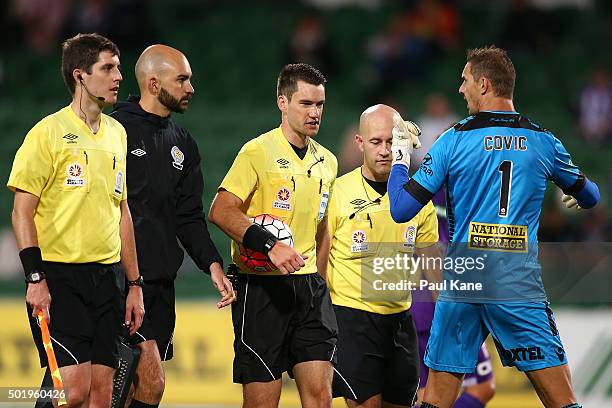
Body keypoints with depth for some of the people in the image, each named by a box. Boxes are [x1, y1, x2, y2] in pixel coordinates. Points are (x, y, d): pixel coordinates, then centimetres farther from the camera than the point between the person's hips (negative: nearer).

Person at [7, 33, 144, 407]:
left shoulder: (117, 133, 14)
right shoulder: (49, 132, -5)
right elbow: (22, 211, -7)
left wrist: (134, 284, 16)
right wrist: (35, 278, -15)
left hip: (107, 276, 6)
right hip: (59, 275, -6)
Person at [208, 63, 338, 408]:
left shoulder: (327, 162, 14)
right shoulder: (258, 151, -7)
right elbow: (220, 211, -14)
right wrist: (270, 244, -23)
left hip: (308, 284, 6)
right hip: (262, 285, -6)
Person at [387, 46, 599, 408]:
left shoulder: (453, 141, 0)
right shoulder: (544, 142, 4)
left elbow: (401, 210, -1)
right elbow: (590, 197, 20)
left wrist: (401, 158, 16)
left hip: (461, 286, 0)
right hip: (520, 288, 0)